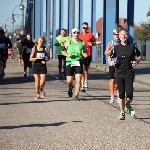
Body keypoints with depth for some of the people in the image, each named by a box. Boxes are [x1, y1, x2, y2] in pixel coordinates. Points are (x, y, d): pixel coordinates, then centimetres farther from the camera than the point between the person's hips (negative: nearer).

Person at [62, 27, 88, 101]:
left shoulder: (82, 43, 6)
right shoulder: (68, 42, 4)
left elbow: (85, 52, 14)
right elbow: (63, 51, 8)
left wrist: (85, 54, -8)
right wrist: (67, 55, -11)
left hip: (78, 62, 0)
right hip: (69, 62, 0)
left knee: (78, 79, -11)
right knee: (69, 81, 1)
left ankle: (76, 95, -4)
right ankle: (70, 88, 36)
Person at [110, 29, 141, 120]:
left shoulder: (132, 46, 1)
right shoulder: (116, 47, 5)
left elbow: (139, 56, 12)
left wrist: (136, 62, -8)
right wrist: (111, 62, -10)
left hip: (129, 74, -1)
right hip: (119, 74, 1)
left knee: (129, 94, -9)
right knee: (121, 94, 4)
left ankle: (128, 106, 24)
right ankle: (122, 113, 17)